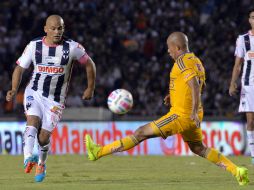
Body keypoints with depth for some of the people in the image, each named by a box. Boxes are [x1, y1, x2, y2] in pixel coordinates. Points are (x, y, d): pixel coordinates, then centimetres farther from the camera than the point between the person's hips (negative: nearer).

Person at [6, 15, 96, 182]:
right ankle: (28, 158, -45)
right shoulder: (34, 46, -4)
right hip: (34, 93, 1)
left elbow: (89, 64, 6)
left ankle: (41, 164, 25)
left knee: (44, 136, -5)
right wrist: (14, 90, -9)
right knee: (33, 121, -27)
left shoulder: (72, 48, -9)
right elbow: (20, 67, 5)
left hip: (55, 99, -1)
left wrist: (90, 88, 12)